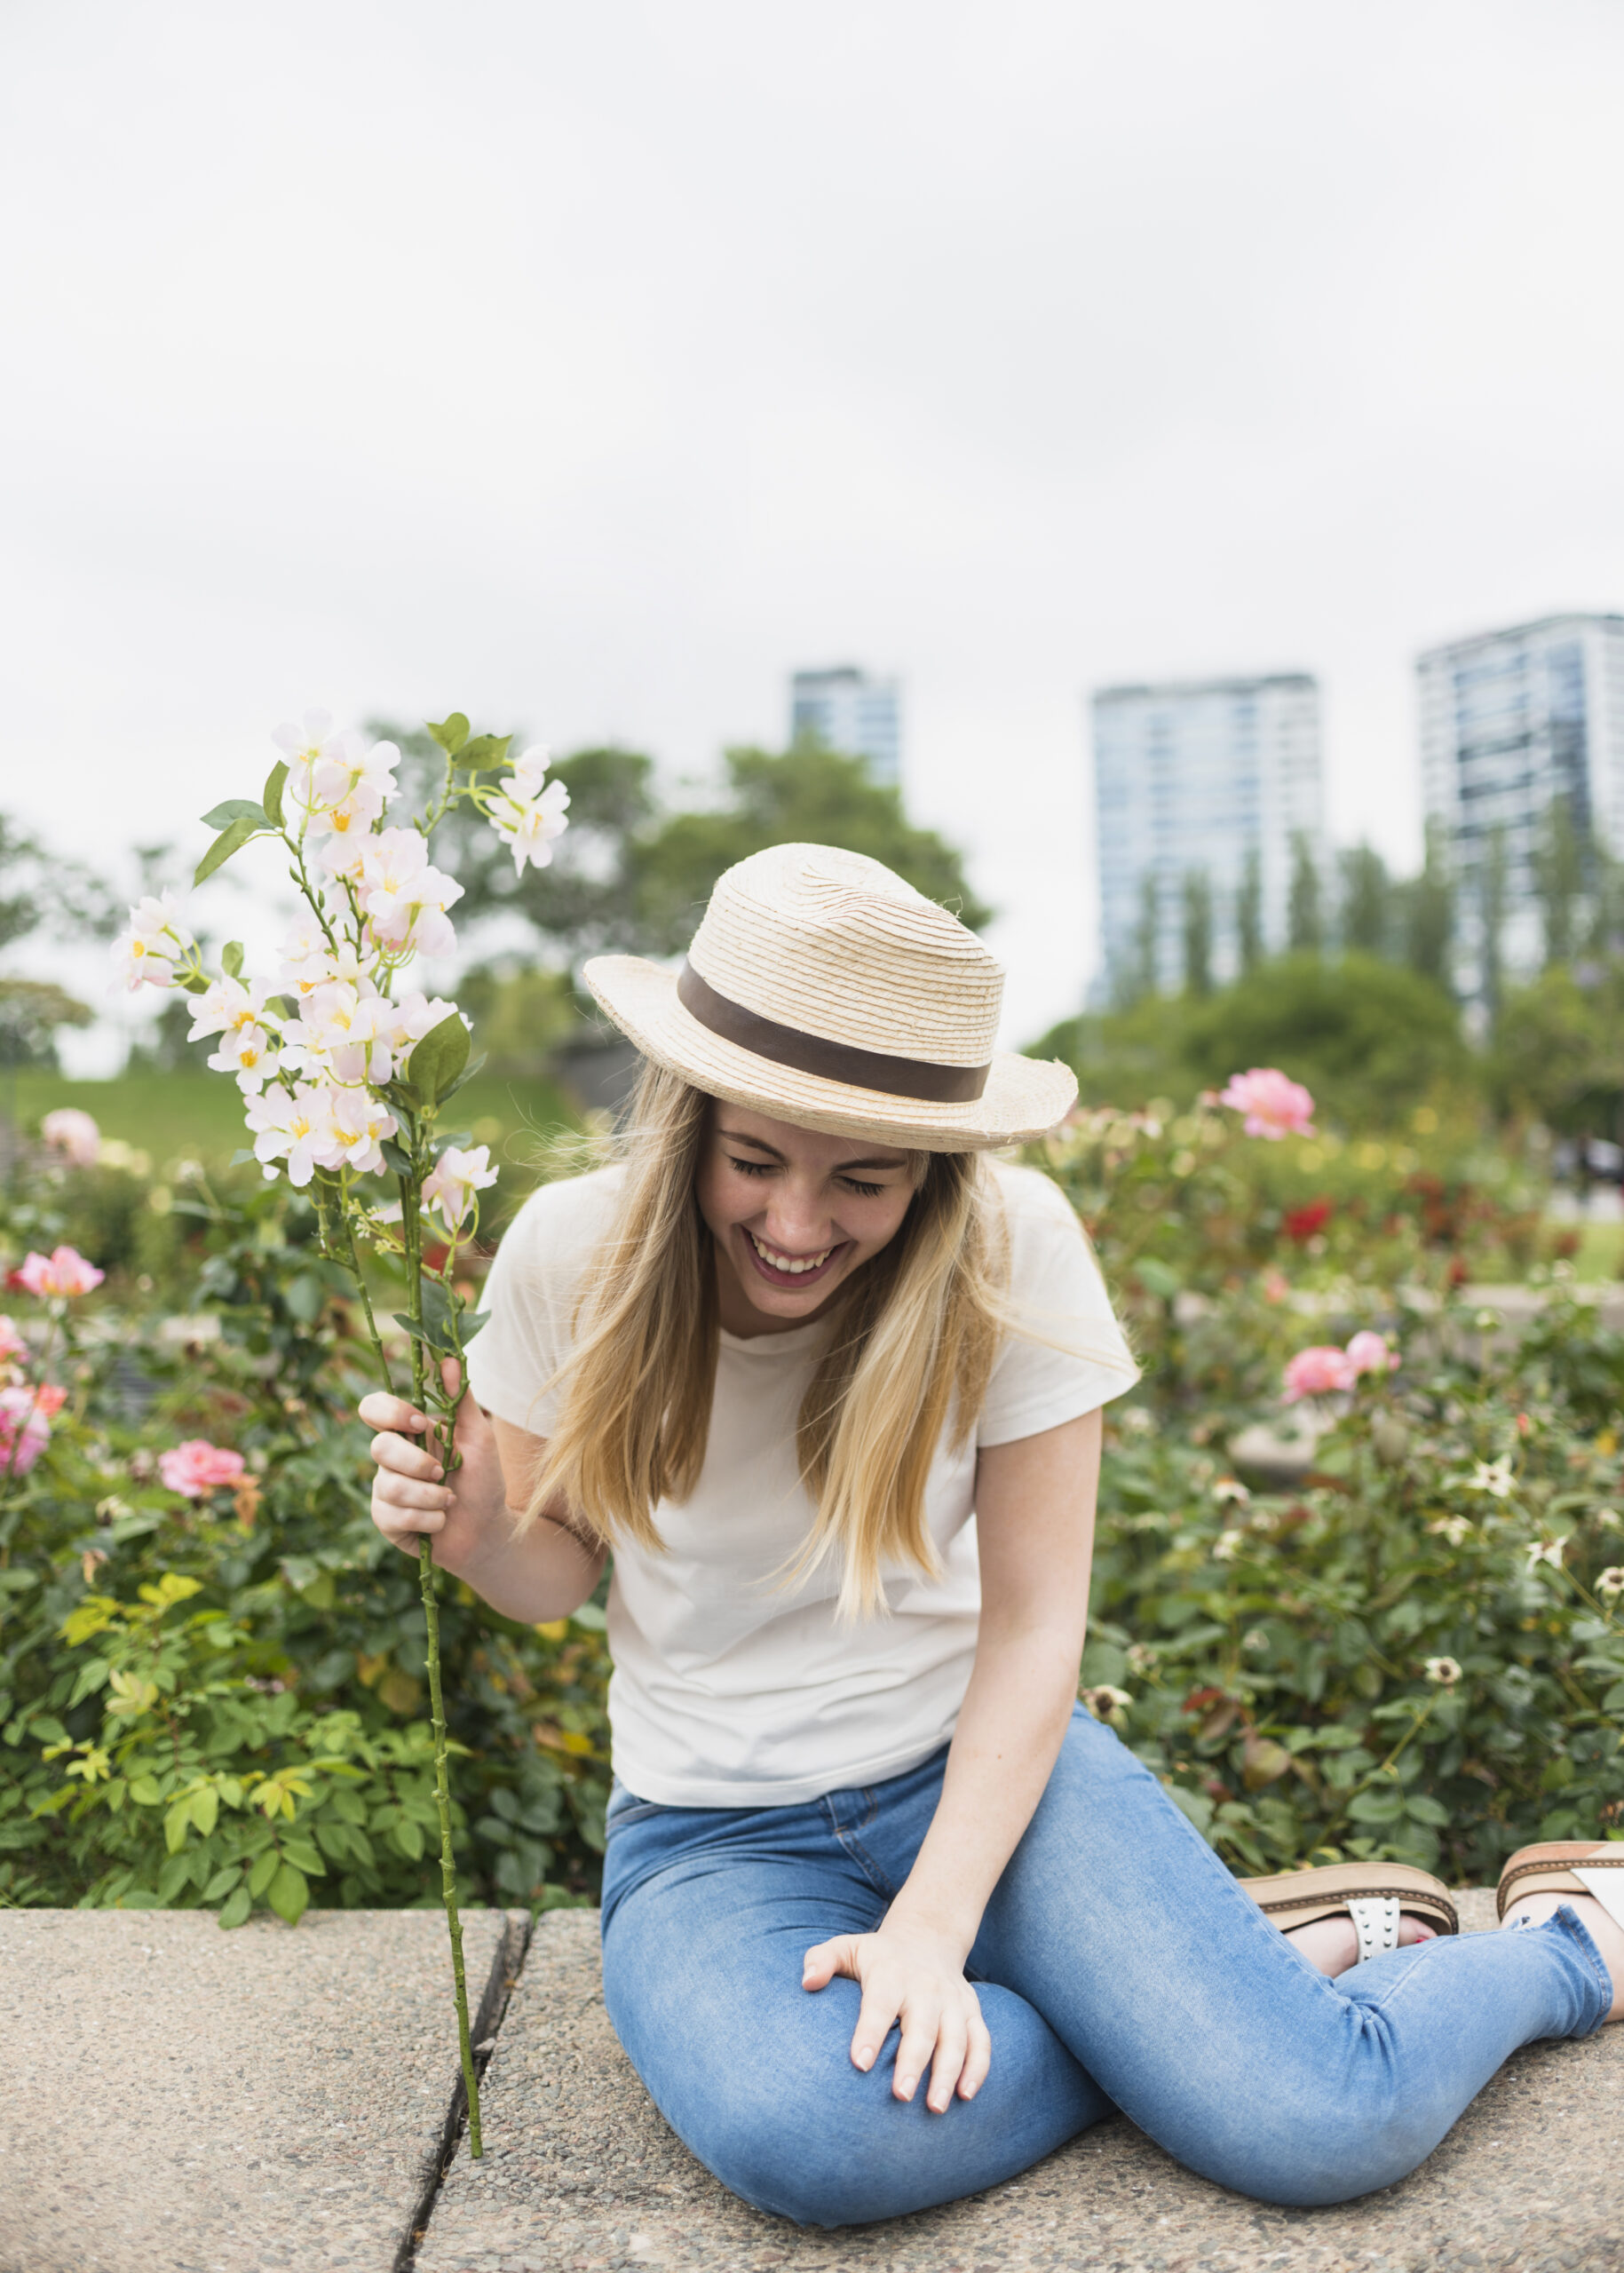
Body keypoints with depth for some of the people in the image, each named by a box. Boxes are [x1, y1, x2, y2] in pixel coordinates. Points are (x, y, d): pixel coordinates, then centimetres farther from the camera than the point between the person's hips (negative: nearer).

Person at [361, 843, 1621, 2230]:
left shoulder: (1011, 1248, -17)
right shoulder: (573, 1253, -13)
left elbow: (1033, 1626, -11)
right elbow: (561, 1567, 2)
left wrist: (933, 1928, -19)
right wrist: (473, 1537, -21)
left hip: (976, 1766, -1)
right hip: (713, 1833, 2)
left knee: (1326, 2132, -21)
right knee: (805, 2136, -32)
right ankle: (1285, 1954, -5)